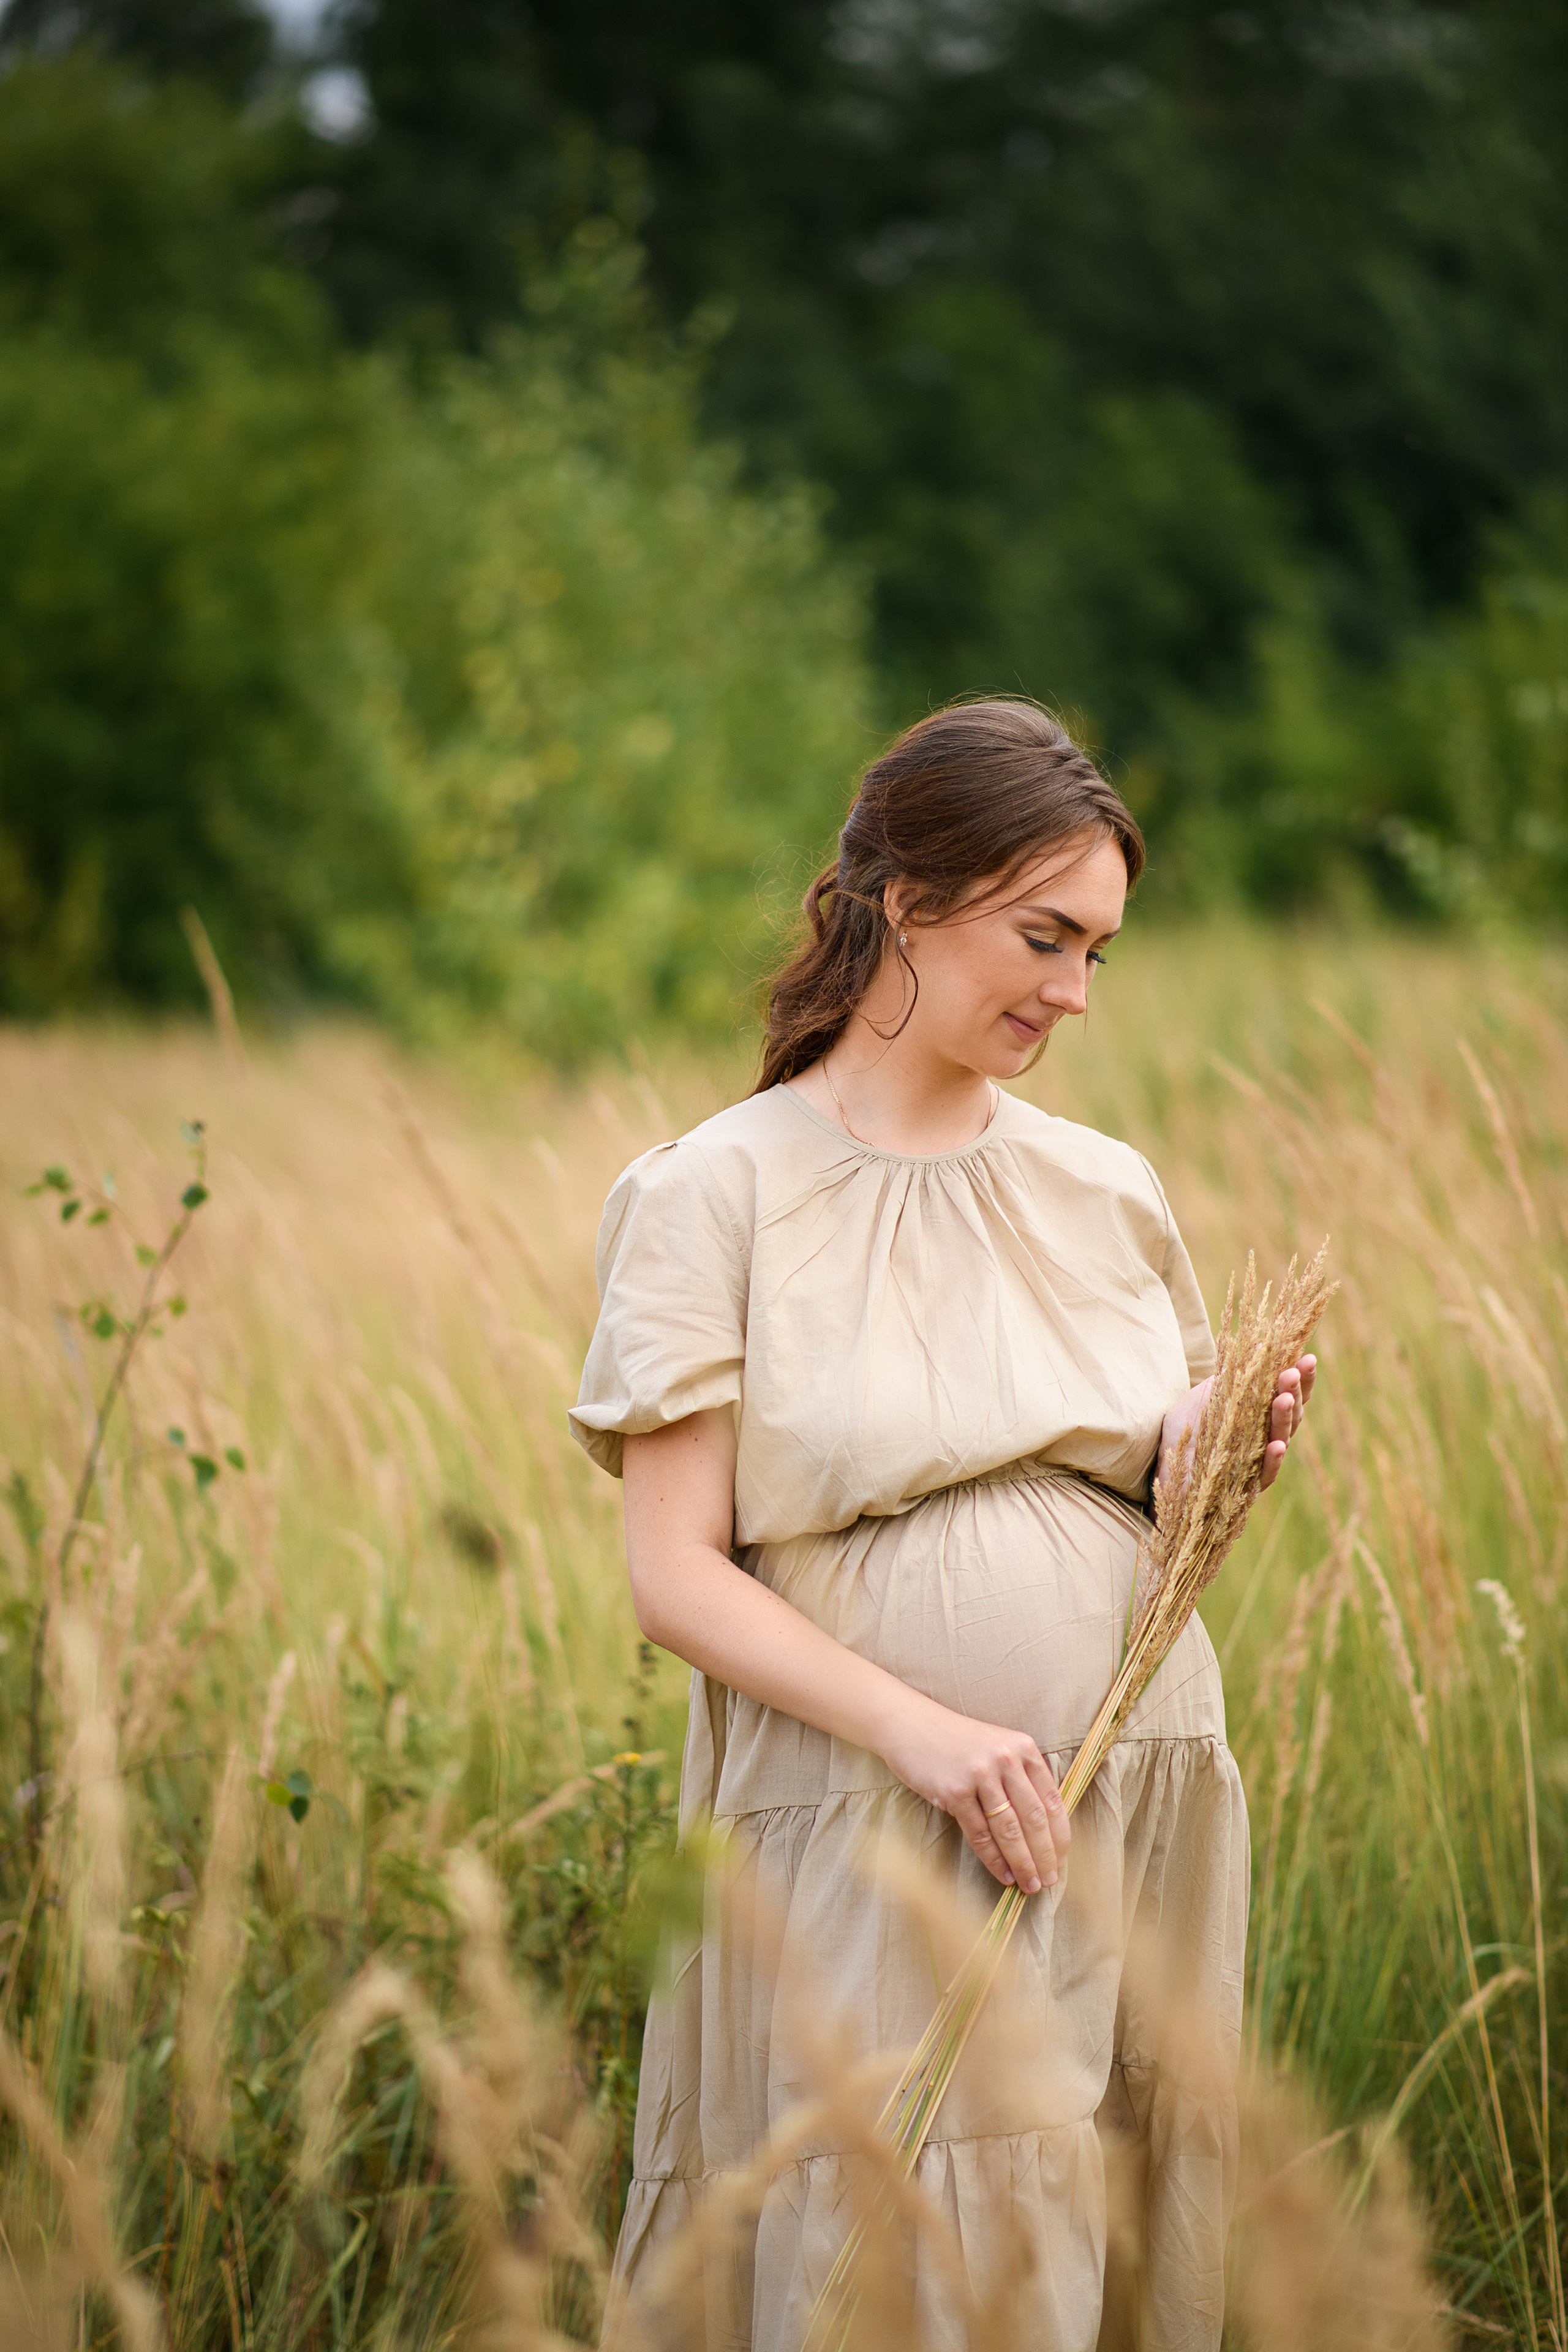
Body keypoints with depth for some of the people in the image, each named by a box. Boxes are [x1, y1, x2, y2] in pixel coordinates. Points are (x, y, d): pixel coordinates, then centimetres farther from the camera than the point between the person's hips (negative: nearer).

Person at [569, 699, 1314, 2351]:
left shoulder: (1106, 1193, 11)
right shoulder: (716, 1197, -3)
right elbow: (676, 1578, -8)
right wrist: (922, 1731, -20)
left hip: (1134, 1814, 5)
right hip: (865, 1836, -4)